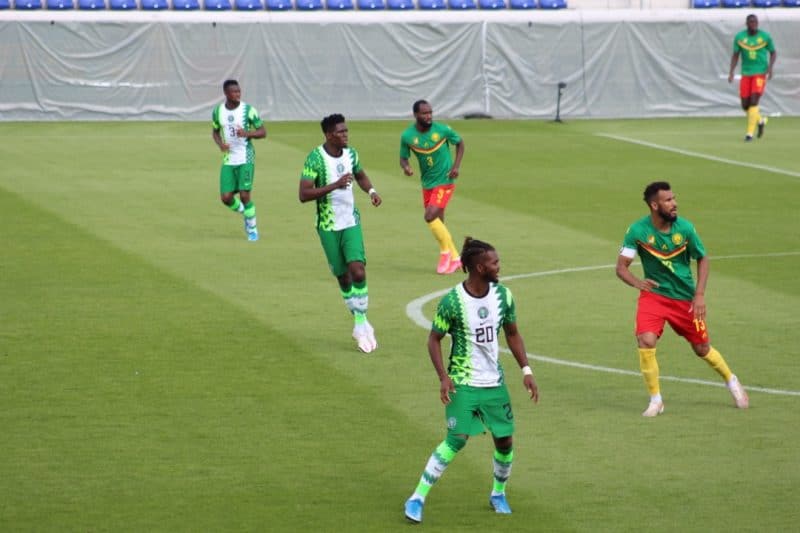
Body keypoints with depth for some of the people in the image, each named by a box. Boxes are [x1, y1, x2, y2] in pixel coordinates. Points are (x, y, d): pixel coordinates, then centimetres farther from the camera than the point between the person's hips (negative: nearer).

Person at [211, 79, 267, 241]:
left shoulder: (248, 110, -8)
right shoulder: (218, 111, 2)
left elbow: (263, 132, -3)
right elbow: (215, 132, 18)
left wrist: (247, 133, -22)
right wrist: (220, 143, -4)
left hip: (245, 159, -4)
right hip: (228, 160, 4)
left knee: (244, 195, -11)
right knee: (226, 197, -3)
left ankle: (252, 229, 9)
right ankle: (246, 213, 28)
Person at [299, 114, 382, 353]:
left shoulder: (350, 153, 2)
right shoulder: (315, 158, -15)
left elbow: (360, 175, 23)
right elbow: (303, 194, -20)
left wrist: (371, 190, 2)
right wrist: (334, 185, -29)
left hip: (351, 222, 3)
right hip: (328, 227, -3)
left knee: (358, 271, -14)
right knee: (344, 277, 5)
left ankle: (361, 324, -3)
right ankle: (361, 324, 21)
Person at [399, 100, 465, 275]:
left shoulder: (442, 129, -13)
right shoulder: (407, 136, -8)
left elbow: (460, 143, 4)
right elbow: (403, 158, 4)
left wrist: (456, 165, -7)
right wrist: (406, 166, -20)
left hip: (445, 181, -4)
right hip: (427, 183, 4)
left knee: (430, 216, -20)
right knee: (437, 222, 9)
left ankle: (445, 251, -1)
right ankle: (454, 259, 23)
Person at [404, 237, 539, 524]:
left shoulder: (503, 295, -1)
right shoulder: (452, 301, -16)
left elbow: (512, 334, 12)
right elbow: (434, 339, -7)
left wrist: (526, 370, 5)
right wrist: (443, 377, -17)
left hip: (495, 382, 5)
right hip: (463, 383, -5)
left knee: (505, 440, 6)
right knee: (456, 440, -14)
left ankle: (498, 494, 32)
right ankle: (417, 498, -6)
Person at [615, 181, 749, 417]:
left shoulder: (685, 227, -14)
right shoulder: (638, 230, -16)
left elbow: (703, 259, 1)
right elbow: (621, 267, -13)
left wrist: (699, 294, -9)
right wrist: (637, 282, -35)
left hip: (685, 298, 1)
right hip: (653, 294, -1)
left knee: (702, 349, 10)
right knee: (646, 341, -23)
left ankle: (732, 381, 41)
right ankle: (655, 400, -6)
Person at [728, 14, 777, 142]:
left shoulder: (765, 36, -4)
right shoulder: (739, 37, -1)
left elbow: (773, 53, 7)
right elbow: (735, 55, 6)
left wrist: (770, 67, -9)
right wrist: (731, 72, -5)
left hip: (760, 73, -3)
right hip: (746, 74, 3)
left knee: (754, 102, -15)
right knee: (745, 105, 4)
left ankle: (750, 133, -11)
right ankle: (760, 120, 33)